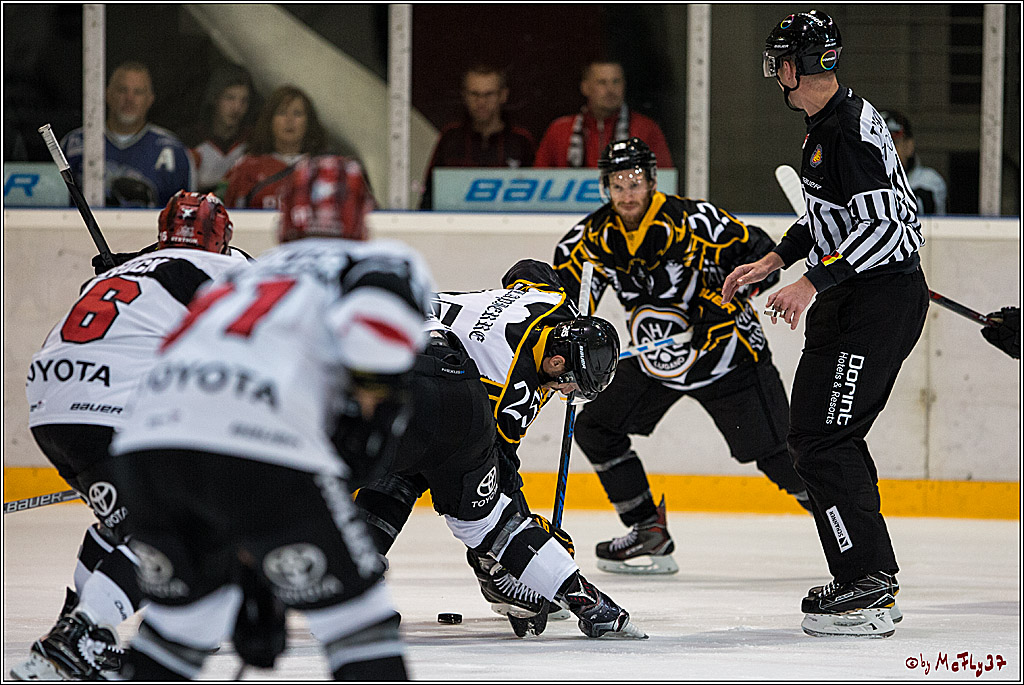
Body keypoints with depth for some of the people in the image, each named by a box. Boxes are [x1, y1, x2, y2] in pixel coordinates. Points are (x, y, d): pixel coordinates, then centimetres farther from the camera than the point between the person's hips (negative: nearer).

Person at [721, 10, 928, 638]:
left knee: (823, 440, -13)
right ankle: (873, 584, 19)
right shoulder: (827, 125, 13)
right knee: (816, 434, 13)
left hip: (882, 298, -11)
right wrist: (772, 263, 24)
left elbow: (884, 226, -26)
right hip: (853, 299, 11)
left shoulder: (852, 129, -20)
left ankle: (870, 590, -12)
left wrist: (811, 284, -27)